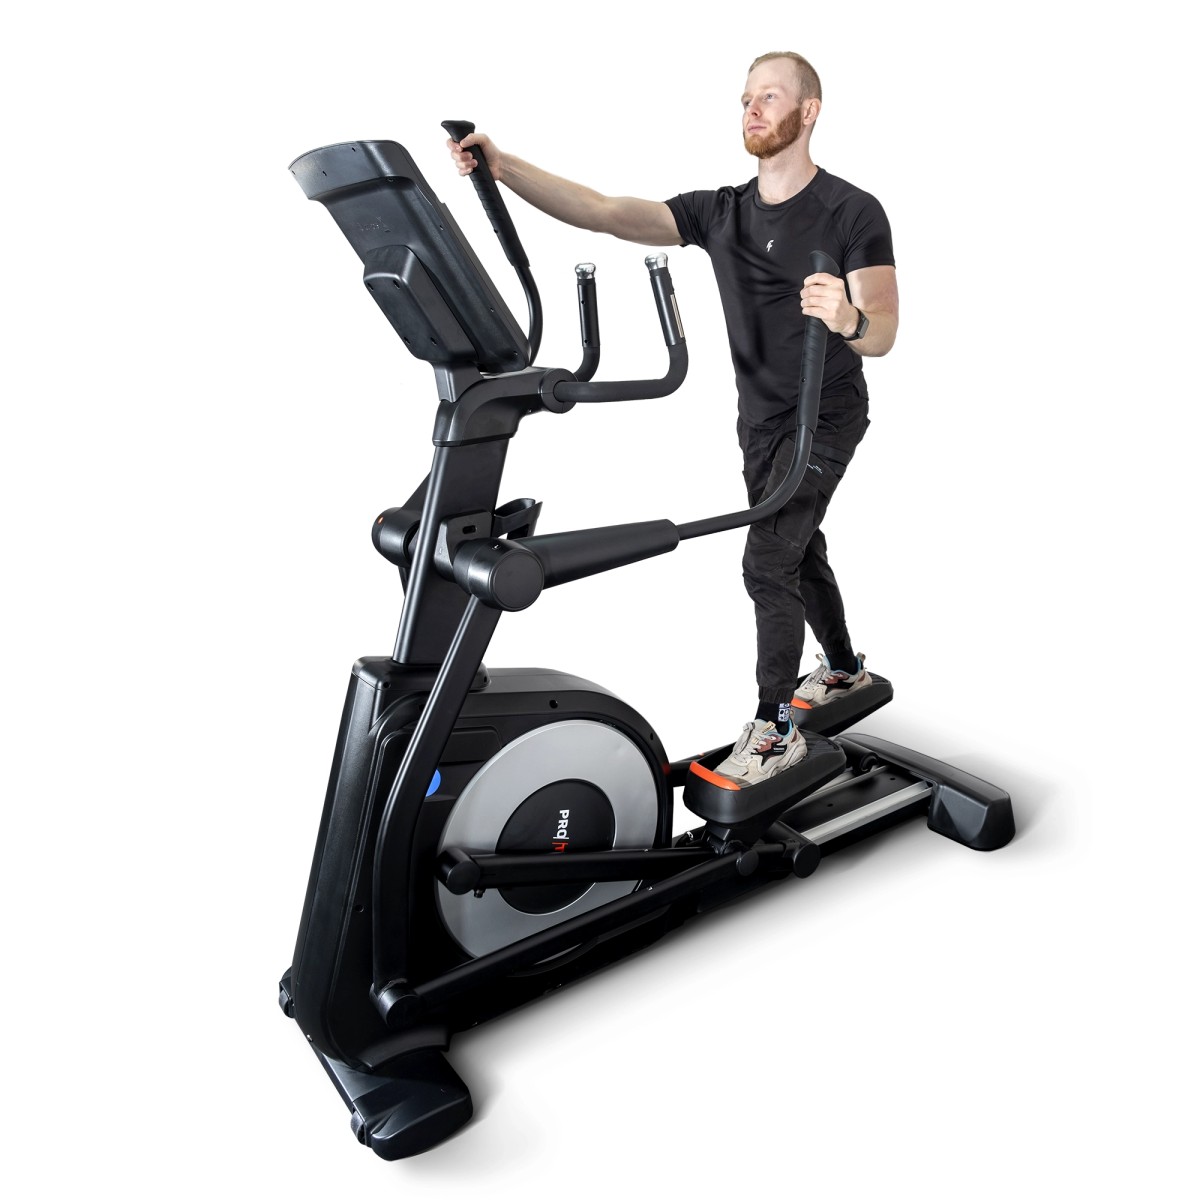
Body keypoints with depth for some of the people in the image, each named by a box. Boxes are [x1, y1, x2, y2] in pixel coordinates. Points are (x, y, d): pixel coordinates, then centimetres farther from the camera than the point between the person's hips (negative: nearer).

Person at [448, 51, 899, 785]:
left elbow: (883, 337, -21)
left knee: (767, 563, -15)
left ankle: (776, 732, -2)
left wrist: (849, 320, -46)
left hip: (826, 419, -6)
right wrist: (501, 166, -25)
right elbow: (605, 213, -12)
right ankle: (845, 668, 41)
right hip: (758, 419, 6)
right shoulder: (720, 212, -1)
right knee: (799, 551, 18)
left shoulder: (853, 213, -15)